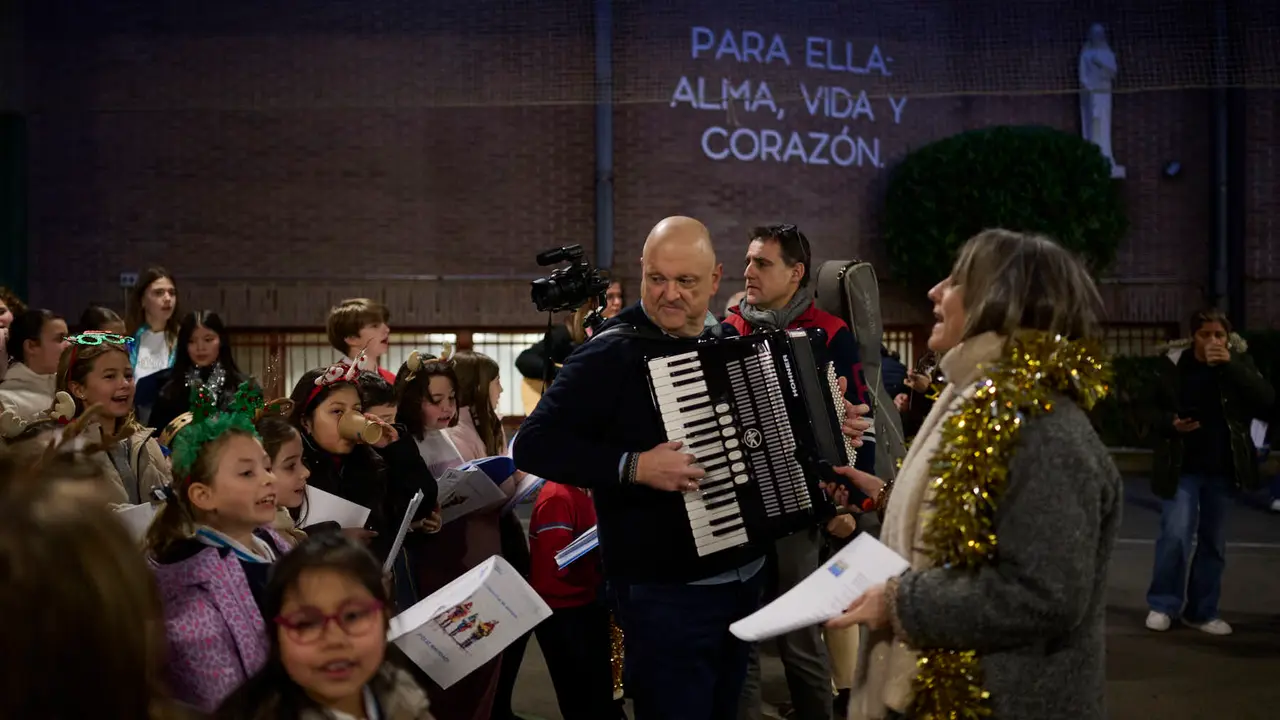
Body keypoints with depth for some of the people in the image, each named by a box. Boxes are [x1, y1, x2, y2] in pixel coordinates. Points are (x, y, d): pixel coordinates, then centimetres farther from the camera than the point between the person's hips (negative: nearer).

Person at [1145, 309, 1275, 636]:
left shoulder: (1239, 362, -2)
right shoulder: (1174, 365, -7)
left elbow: (1267, 400, -16)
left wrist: (1230, 365, -22)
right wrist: (1171, 423, -18)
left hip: (1222, 468, 2)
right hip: (1182, 467, -2)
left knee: (1214, 542, 9)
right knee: (1175, 535, -11)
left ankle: (1202, 611, 22)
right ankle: (1163, 605, 6)